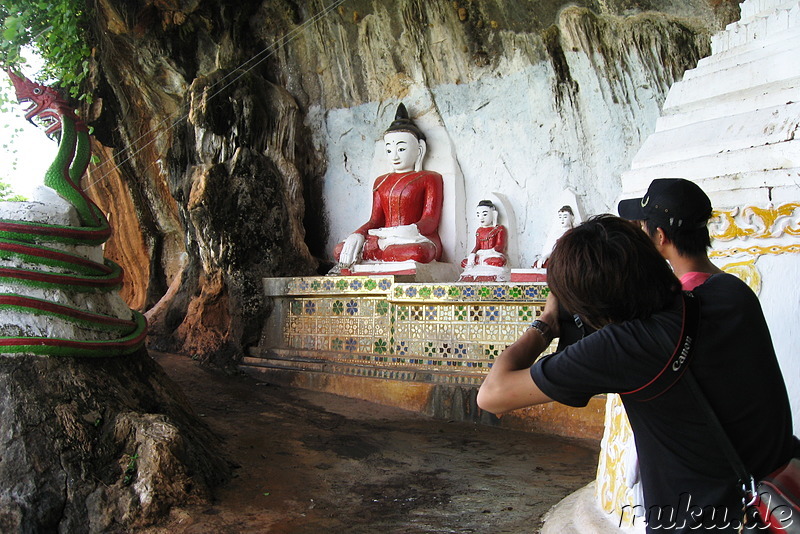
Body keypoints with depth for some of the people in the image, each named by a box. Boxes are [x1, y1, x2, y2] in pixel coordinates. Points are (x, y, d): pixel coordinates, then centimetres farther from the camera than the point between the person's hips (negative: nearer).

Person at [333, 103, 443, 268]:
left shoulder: (430, 178, 12)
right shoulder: (381, 182, 26)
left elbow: (431, 220, -2)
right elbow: (375, 220, 15)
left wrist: (411, 230, -27)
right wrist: (358, 235, -10)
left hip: (418, 240, -3)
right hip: (384, 240, 4)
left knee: (417, 253, -43)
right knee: (339, 250, -24)